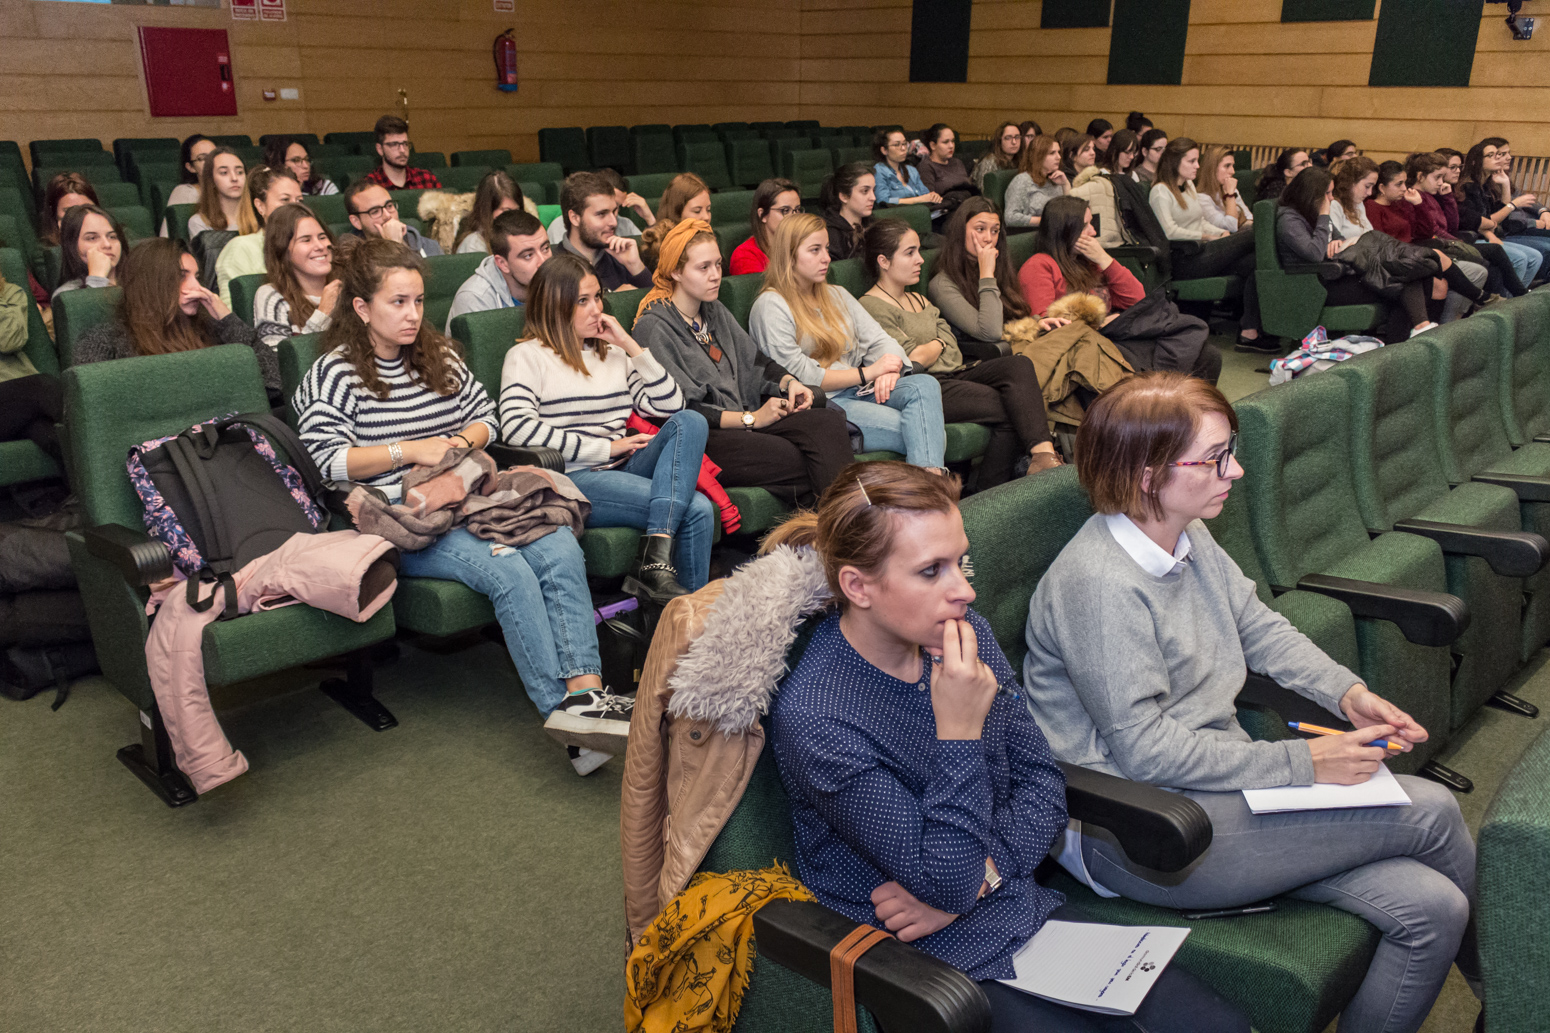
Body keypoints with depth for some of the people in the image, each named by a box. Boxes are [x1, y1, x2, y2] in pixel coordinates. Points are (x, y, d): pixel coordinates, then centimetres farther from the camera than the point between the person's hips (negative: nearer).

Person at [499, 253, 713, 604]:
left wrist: (630, 345, 7)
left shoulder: (612, 352, 24)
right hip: (572, 481, -6)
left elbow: (669, 405, 14)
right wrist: (606, 447, -10)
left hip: (622, 471, 6)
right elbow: (516, 428, -11)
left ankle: (655, 559, -34)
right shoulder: (527, 357, 7)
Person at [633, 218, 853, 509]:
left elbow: (755, 360, 26)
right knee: (796, 460, -31)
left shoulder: (715, 311, 20)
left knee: (829, 422, -22)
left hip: (745, 418, 7)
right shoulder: (654, 327, -6)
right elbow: (679, 410, -13)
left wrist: (789, 381, 3)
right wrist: (751, 419, -12)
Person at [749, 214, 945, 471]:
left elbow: (879, 340, 16)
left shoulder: (837, 295, 24)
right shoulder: (771, 306, -1)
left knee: (925, 385, -26)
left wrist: (889, 369, -9)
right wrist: (867, 373, -10)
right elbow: (800, 377, -10)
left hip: (860, 391, 7)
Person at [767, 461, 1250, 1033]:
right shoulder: (813, 718, -25)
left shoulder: (962, 634, -4)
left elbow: (1041, 781, 3)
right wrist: (960, 730, -31)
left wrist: (977, 876, -13)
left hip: (1028, 910, 6)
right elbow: (945, 883, -22)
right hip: (939, 964, -6)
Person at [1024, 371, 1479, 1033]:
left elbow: (1259, 628, 19)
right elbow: (1146, 751, -23)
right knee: (1431, 811, -10)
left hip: (1217, 780, 9)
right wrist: (1303, 764, -19)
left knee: (1429, 908, -9)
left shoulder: (1189, 537, 6)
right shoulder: (1098, 583, -23)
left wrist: (1349, 693, 2)